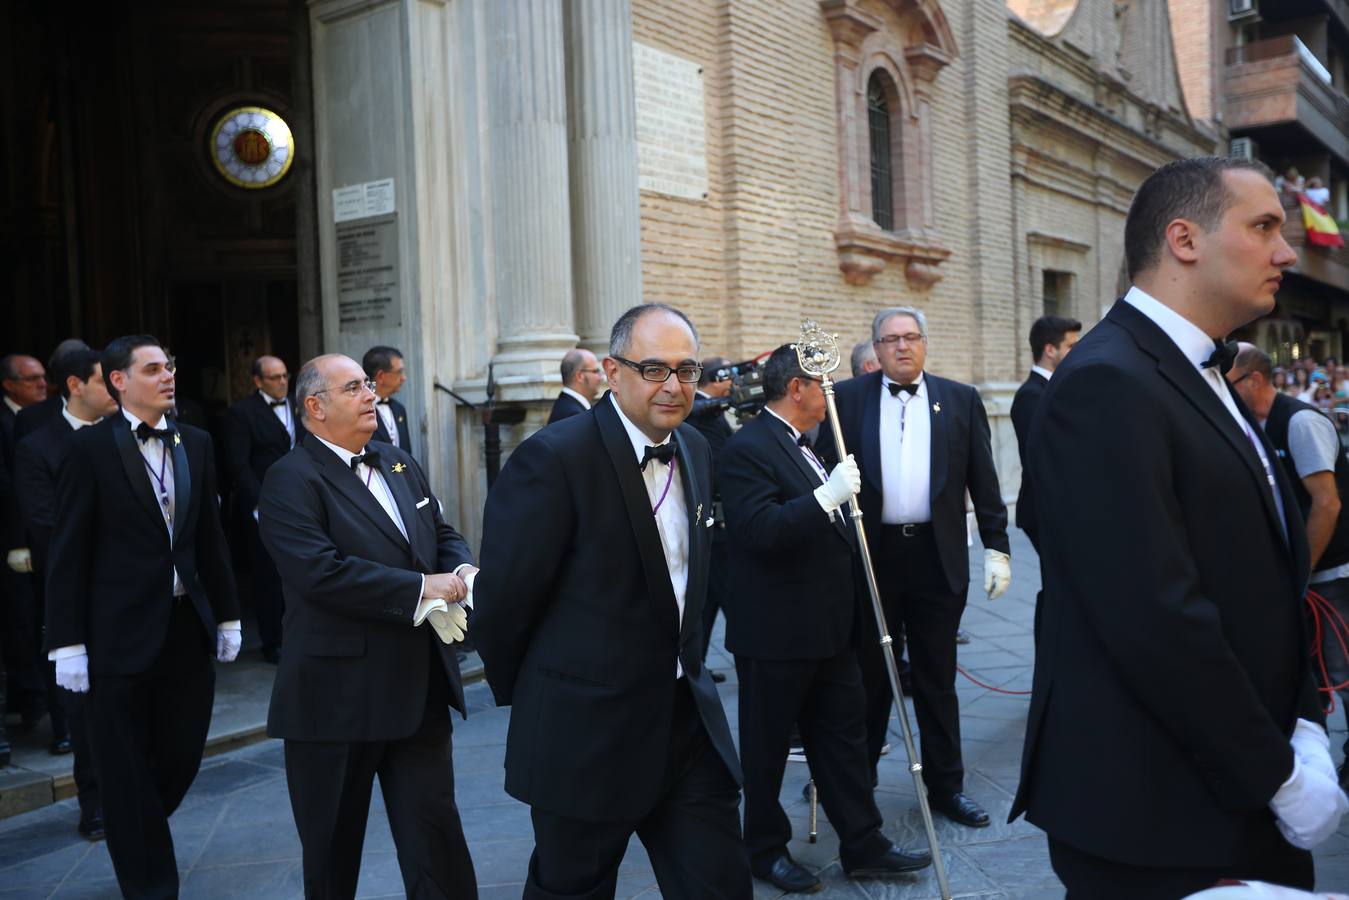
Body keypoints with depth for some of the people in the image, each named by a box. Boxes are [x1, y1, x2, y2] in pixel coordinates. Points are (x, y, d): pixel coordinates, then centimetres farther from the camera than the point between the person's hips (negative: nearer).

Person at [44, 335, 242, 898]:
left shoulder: (195, 443, 7)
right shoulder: (91, 447, -7)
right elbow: (68, 552, -7)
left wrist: (227, 615, 11)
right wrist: (67, 643, -10)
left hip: (188, 629, 5)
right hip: (121, 634, -4)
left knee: (183, 755, 12)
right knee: (127, 769, 7)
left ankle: (137, 836, 40)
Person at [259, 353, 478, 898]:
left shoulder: (400, 464, 13)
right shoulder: (292, 480, -12)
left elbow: (444, 535, 15)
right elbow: (320, 571, -25)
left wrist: (462, 572, -8)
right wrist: (421, 587, -23)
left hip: (419, 686, 6)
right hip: (338, 696, -5)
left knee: (436, 834, 9)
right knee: (333, 847, 14)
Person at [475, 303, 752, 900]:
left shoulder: (696, 450, 6)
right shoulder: (555, 457, -19)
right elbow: (504, 595, -14)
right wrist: (521, 693, -1)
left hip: (688, 717, 6)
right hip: (587, 732, -6)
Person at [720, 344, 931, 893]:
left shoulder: (806, 445, 12)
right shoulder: (748, 449, -17)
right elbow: (761, 530, -28)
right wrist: (827, 496, -29)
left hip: (827, 625, 9)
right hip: (775, 632, -9)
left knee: (844, 731, 13)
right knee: (767, 744, 8)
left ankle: (863, 845, 24)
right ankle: (765, 850, 25)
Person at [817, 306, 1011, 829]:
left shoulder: (960, 399, 6)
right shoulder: (847, 398, 3)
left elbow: (983, 481, 6)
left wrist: (997, 548, 1)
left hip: (937, 555, 1)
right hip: (871, 554, 0)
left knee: (937, 678, 10)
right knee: (870, 674, 11)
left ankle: (946, 785, 21)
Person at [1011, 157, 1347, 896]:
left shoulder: (1206, 380, 11)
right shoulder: (1106, 385, -20)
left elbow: (1266, 581, 11)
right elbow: (1157, 619, -25)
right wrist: (1278, 776, -15)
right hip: (1153, 811, -9)